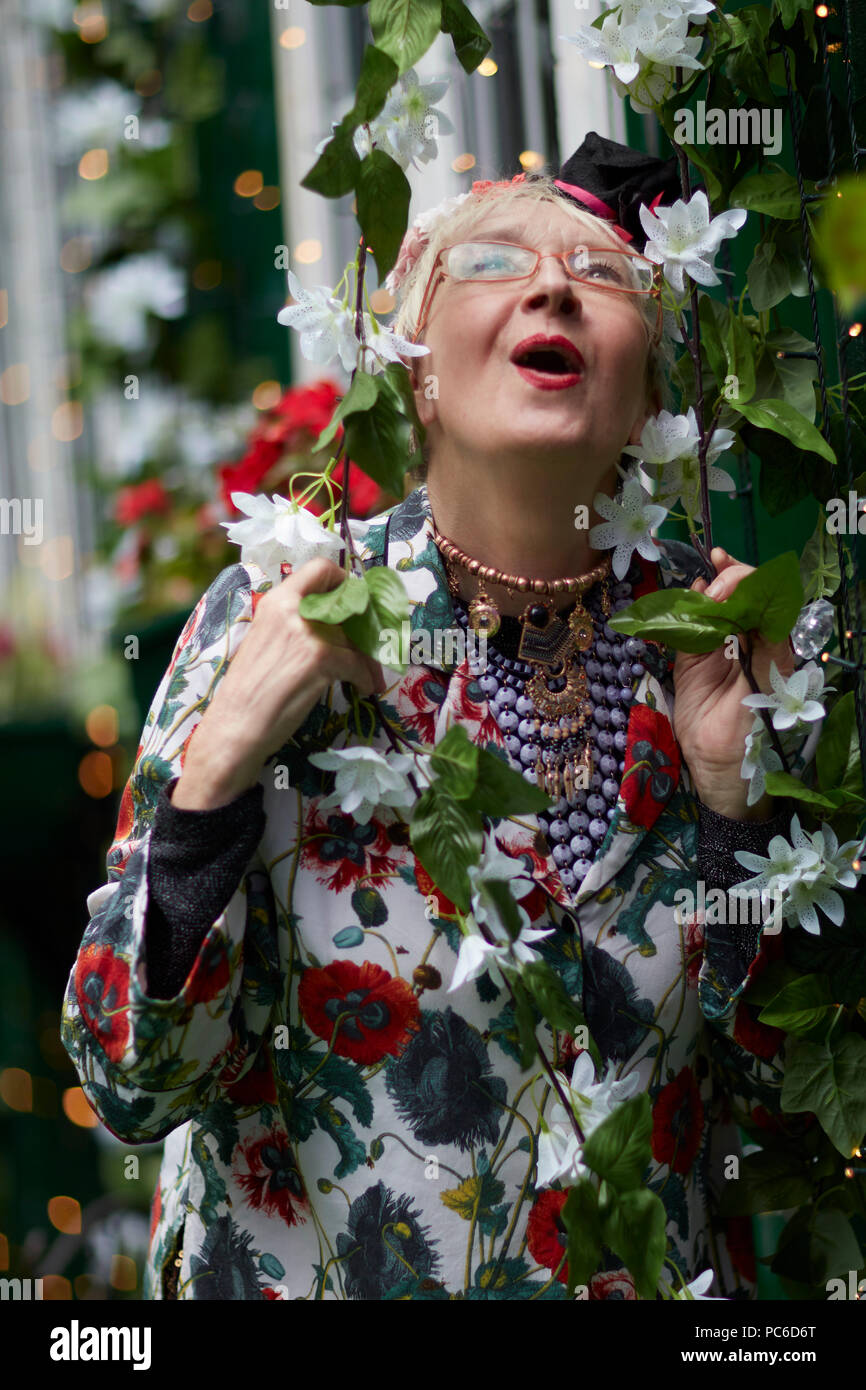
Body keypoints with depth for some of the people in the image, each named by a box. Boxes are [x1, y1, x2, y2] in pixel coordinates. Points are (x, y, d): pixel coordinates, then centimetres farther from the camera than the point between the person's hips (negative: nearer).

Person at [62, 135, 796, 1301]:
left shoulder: (712, 638, -9)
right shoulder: (275, 617, -14)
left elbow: (781, 1081, -5)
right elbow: (134, 1084, -16)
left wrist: (740, 800, -18)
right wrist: (219, 757, -27)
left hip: (657, 1278, 2)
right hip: (295, 1273, -1)